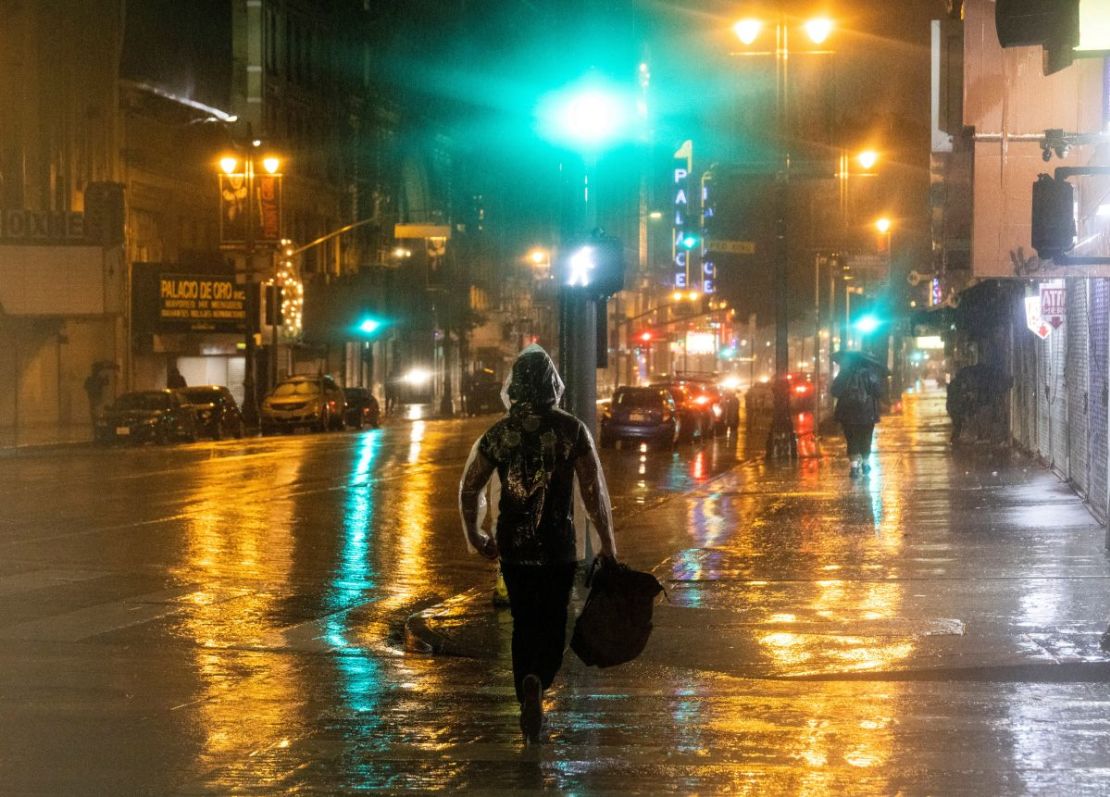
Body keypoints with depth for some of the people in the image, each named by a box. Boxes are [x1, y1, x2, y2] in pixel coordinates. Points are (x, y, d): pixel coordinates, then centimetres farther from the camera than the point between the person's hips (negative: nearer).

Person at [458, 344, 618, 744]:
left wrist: (474, 536, 19)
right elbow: (594, 491, -8)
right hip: (558, 547, -2)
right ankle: (536, 681, -19)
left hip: (513, 547, 2)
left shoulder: (498, 433, 0)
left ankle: (530, 710, 13)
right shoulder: (571, 430, -7)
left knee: (524, 625, 15)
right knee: (552, 625, 9)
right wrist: (608, 545, 0)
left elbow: (469, 489, 5)